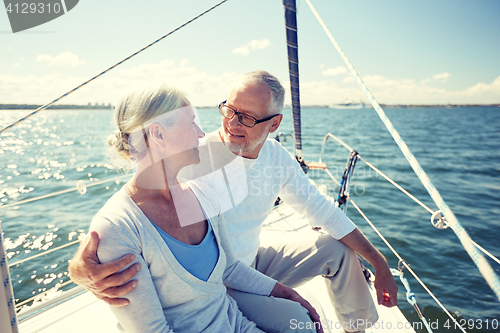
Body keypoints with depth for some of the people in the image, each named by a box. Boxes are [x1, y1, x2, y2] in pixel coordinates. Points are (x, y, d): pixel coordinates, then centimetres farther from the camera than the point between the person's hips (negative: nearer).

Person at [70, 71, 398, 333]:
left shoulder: (277, 156, -8)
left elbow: (322, 208, -1)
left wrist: (380, 265, 0)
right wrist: (81, 266, -51)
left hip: (254, 261, 6)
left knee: (338, 249, 4)